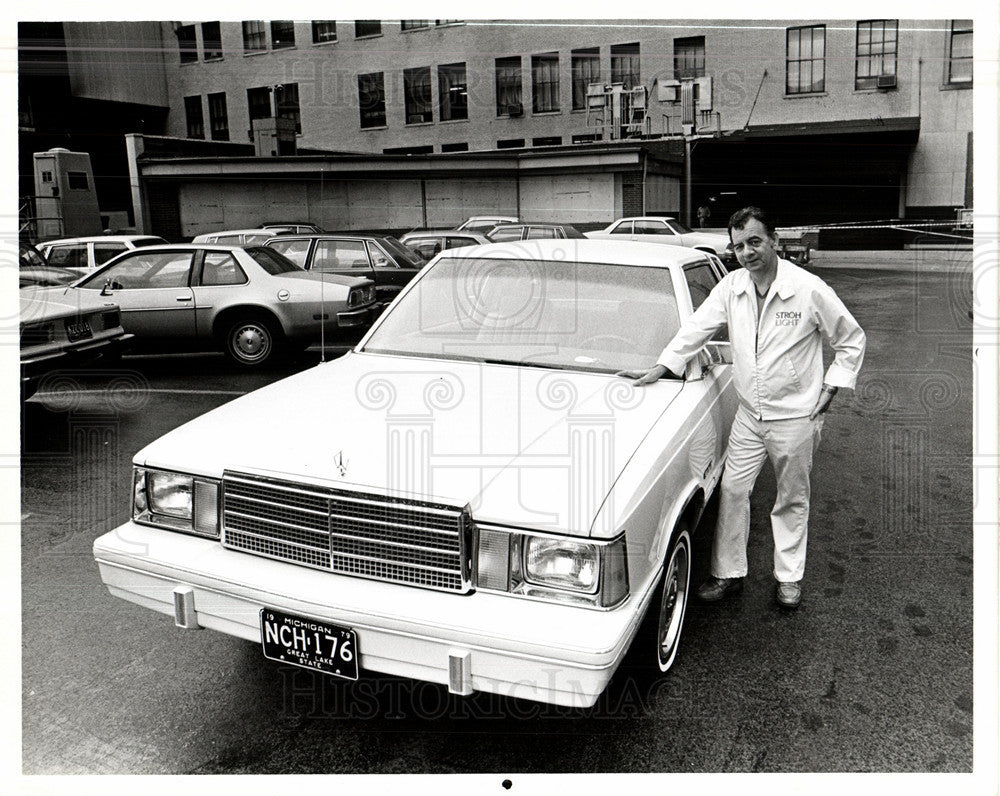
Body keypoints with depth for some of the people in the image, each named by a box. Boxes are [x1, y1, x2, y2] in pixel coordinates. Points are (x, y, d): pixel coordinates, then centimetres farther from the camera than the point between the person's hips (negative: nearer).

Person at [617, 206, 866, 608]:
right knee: (732, 490, 4)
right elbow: (697, 326, 5)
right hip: (749, 413, 4)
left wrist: (830, 387, -6)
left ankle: (789, 577, 26)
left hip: (795, 416, -3)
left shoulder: (810, 289, -12)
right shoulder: (731, 286, -1)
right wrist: (661, 367, -1)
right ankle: (728, 573, 18)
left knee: (792, 499, 11)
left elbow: (851, 340, -1)